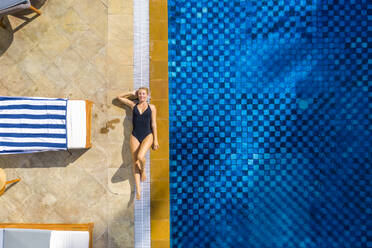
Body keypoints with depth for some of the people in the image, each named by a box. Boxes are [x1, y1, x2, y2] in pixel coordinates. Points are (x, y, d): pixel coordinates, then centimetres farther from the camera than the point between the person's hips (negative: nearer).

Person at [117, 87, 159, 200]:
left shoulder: (151, 107, 5)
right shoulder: (133, 105, 10)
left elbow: (153, 124, 3)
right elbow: (119, 97, 20)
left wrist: (155, 140, 0)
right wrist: (132, 93, 14)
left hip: (147, 136, -2)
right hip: (135, 136, 3)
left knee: (140, 157, -26)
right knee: (135, 162, 2)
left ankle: (143, 171, 9)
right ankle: (138, 189, 12)